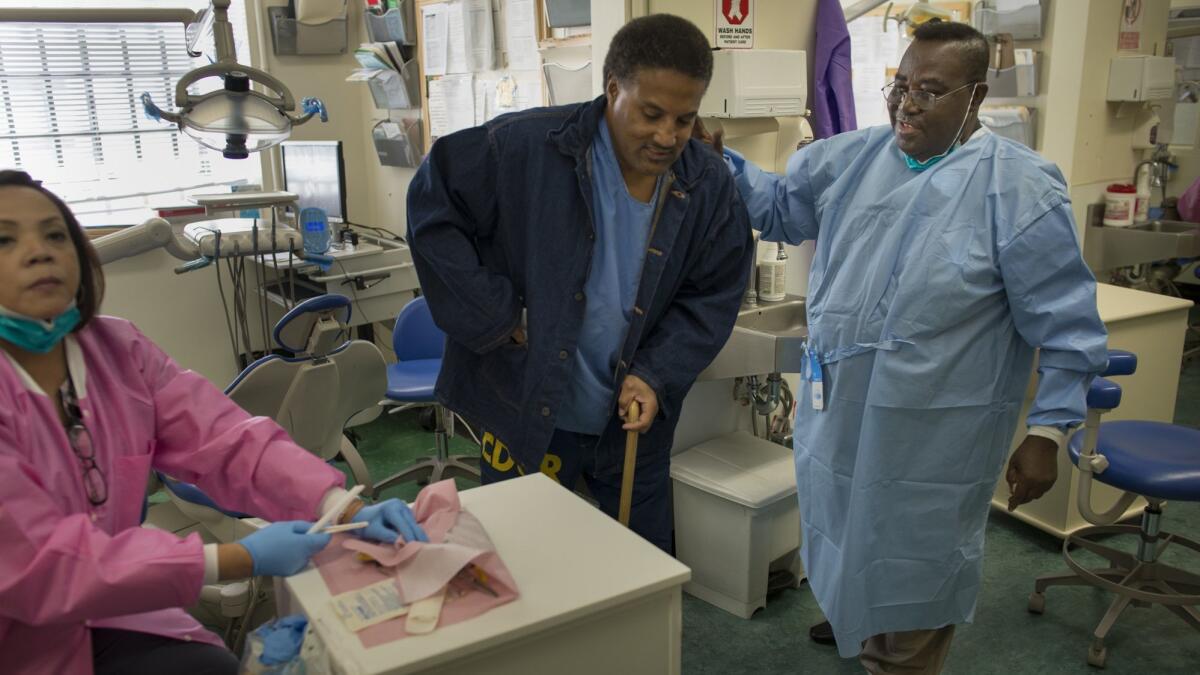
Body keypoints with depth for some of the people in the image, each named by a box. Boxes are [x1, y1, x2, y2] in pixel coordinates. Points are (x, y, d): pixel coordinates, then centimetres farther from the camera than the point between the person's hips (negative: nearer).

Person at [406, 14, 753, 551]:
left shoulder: (710, 187, -6)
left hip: (635, 417, 3)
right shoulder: (528, 145, -17)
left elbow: (713, 299, 1)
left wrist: (657, 376, -14)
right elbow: (433, 207, -10)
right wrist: (496, 316, -14)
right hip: (526, 407, -2)